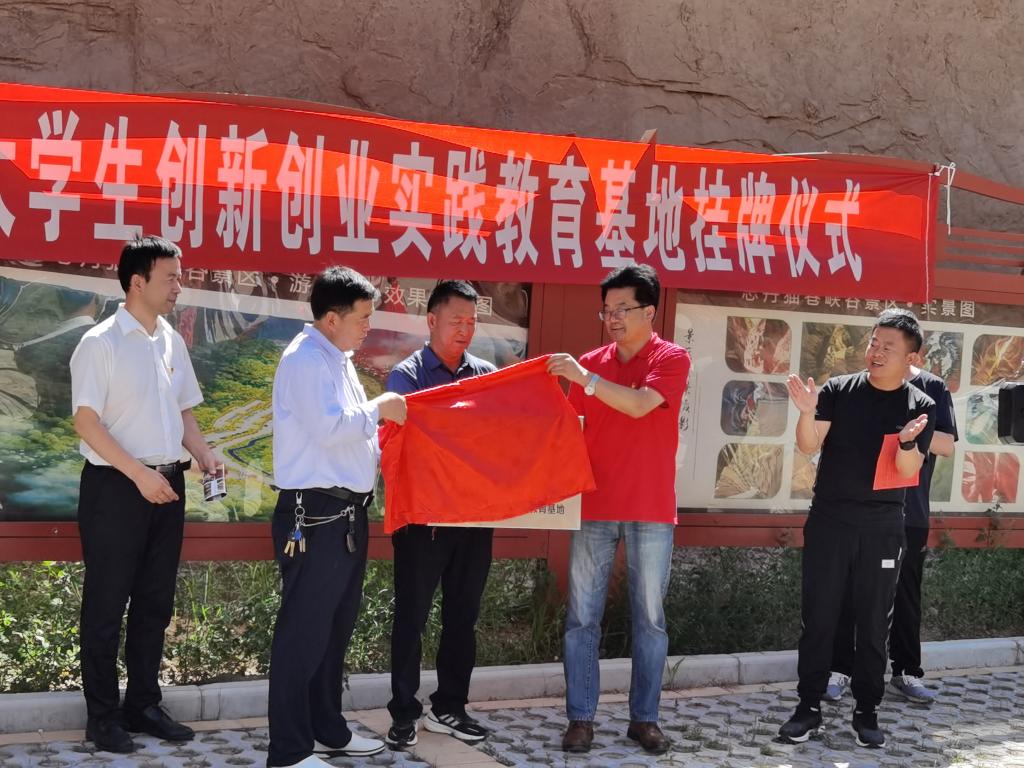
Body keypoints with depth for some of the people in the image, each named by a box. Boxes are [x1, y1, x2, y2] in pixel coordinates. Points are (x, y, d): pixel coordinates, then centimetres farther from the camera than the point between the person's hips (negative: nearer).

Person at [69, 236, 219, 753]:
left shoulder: (172, 342, 10)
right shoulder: (101, 343, -9)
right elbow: (86, 420, -14)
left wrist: (204, 456, 1)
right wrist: (139, 474, -18)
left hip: (167, 485, 7)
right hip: (115, 486, -7)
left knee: (155, 602, 12)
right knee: (107, 606, 1)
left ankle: (143, 704, 23)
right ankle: (102, 716, 10)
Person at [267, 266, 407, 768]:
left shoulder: (337, 359, 17)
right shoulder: (306, 359, -14)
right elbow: (328, 427, -24)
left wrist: (380, 417, 7)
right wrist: (377, 410, -11)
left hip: (346, 512, 10)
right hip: (315, 515, -10)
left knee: (336, 627, 17)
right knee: (304, 631, -5)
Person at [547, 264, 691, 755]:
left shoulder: (672, 359, -3)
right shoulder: (590, 363, 9)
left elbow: (639, 404, -19)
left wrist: (584, 378, -22)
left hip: (651, 510, -3)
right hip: (594, 506, 3)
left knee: (649, 618, 5)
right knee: (582, 617, 2)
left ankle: (644, 718, 14)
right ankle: (580, 717, 8)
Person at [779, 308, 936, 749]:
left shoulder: (920, 406, -2)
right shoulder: (839, 390, -2)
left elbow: (908, 472, -9)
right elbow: (809, 447, -9)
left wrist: (906, 443, -30)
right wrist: (807, 413, -28)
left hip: (881, 527, 0)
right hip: (828, 520, 0)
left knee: (873, 622, 6)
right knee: (818, 617, 2)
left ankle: (866, 712, 16)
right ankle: (809, 707, 11)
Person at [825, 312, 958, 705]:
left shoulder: (932, 388, 3)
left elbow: (947, 445, -3)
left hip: (910, 512, 1)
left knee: (906, 595, 9)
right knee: (848, 591, 2)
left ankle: (906, 673, 20)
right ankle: (839, 669, 11)